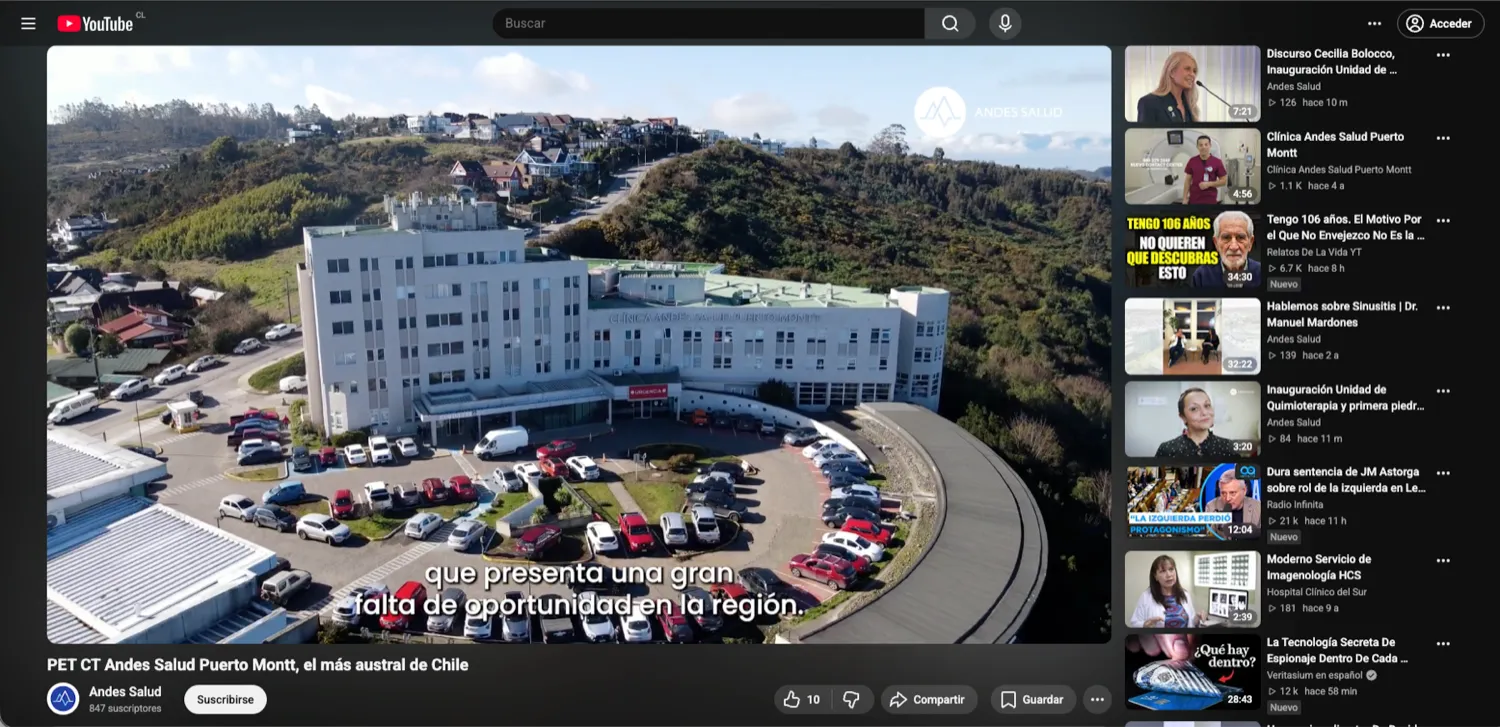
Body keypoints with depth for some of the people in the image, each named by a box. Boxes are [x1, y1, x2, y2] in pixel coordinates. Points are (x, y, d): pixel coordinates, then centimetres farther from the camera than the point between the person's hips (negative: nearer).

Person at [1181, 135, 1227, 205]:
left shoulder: (1217, 162, -3)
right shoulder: (1192, 161, 3)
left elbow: (1224, 181, 0)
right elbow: (1187, 181, 7)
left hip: (1210, 200, -2)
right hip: (1194, 200, 2)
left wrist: (1209, 184, -16)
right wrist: (1185, 198, 1)